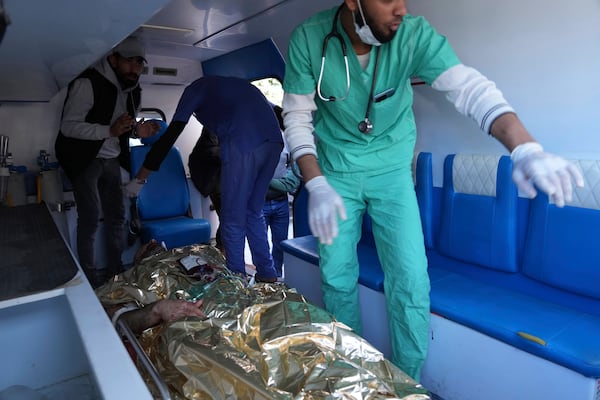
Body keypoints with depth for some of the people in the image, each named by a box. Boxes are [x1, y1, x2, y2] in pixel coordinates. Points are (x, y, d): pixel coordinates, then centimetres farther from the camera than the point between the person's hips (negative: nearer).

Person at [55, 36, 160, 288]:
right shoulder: (88, 83, -19)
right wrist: (110, 130, -34)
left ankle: (115, 269, 23)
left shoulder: (133, 91, 4)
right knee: (90, 219, -7)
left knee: (117, 215, 9)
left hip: (111, 160, 7)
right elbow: (68, 126, -22)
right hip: (84, 159, -7)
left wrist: (138, 131, -6)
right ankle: (89, 276, 8)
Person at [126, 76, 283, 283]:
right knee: (254, 213, 18)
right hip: (274, 141, 7)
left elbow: (170, 136, 11)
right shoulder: (232, 83, 36)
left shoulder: (195, 88, 17)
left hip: (243, 145, -7)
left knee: (233, 221, 4)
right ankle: (268, 276, 24)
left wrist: (139, 180, 17)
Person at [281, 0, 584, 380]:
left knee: (411, 281, -6)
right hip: (335, 173, 1)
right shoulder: (308, 39, -14)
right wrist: (316, 185, -22)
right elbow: (297, 117, -9)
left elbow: (470, 87, -26)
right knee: (337, 279, 5)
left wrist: (525, 146, -44)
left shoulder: (414, 34, -15)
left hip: (392, 169, 0)